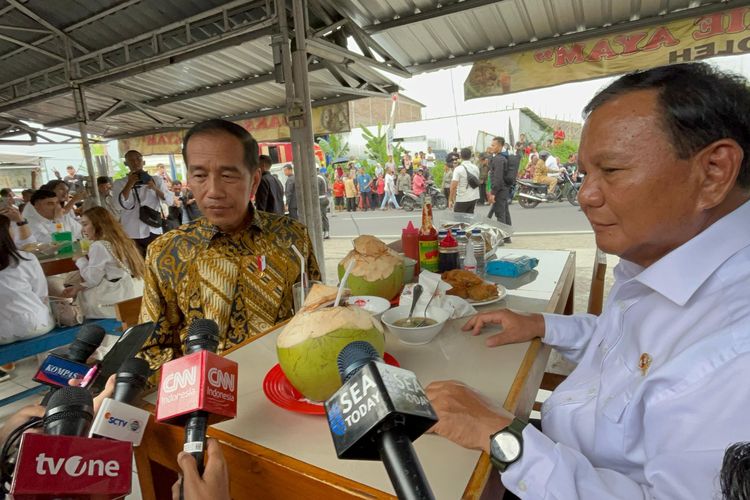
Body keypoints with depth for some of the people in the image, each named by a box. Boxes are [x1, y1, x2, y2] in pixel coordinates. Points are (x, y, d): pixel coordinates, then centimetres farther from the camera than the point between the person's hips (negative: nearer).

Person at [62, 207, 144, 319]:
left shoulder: (98, 246, -12)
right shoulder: (118, 240, 12)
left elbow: (92, 278, -6)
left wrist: (80, 260, 7)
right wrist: (78, 287, 14)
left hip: (123, 296, -8)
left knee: (84, 295, 12)